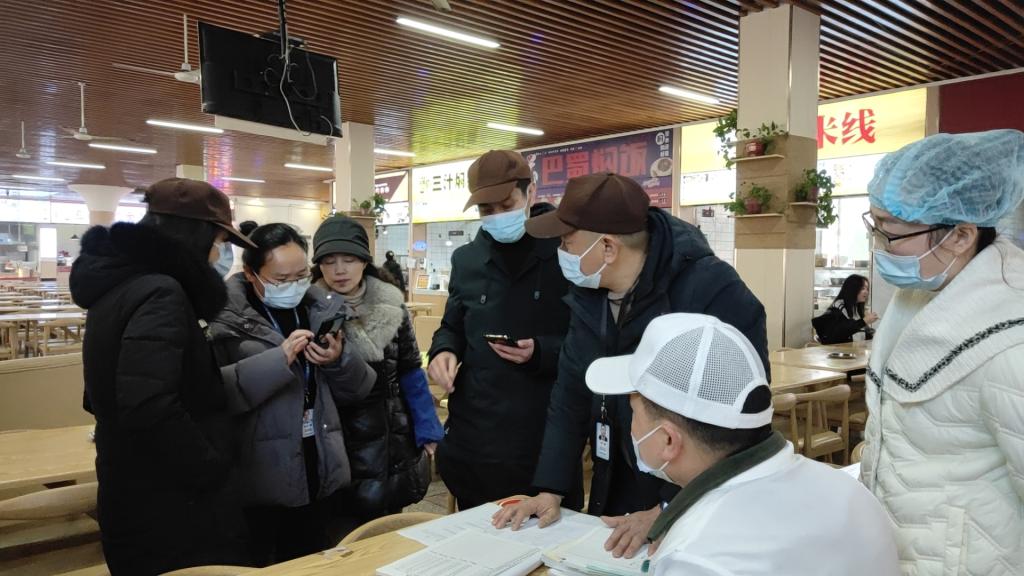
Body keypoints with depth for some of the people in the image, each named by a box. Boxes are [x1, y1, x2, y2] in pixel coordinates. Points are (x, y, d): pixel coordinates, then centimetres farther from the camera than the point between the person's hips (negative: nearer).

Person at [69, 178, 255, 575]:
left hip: (132, 504, 9)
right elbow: (148, 406, -35)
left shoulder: (118, 285, 9)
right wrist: (209, 468, -20)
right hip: (171, 514, -9)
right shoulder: (159, 293, -21)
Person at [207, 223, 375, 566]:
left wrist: (340, 361, -11)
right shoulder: (227, 317, -8)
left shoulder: (322, 309, 6)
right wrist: (279, 358, -27)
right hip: (260, 483, -4)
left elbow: (358, 390, 9)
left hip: (318, 475, 5)